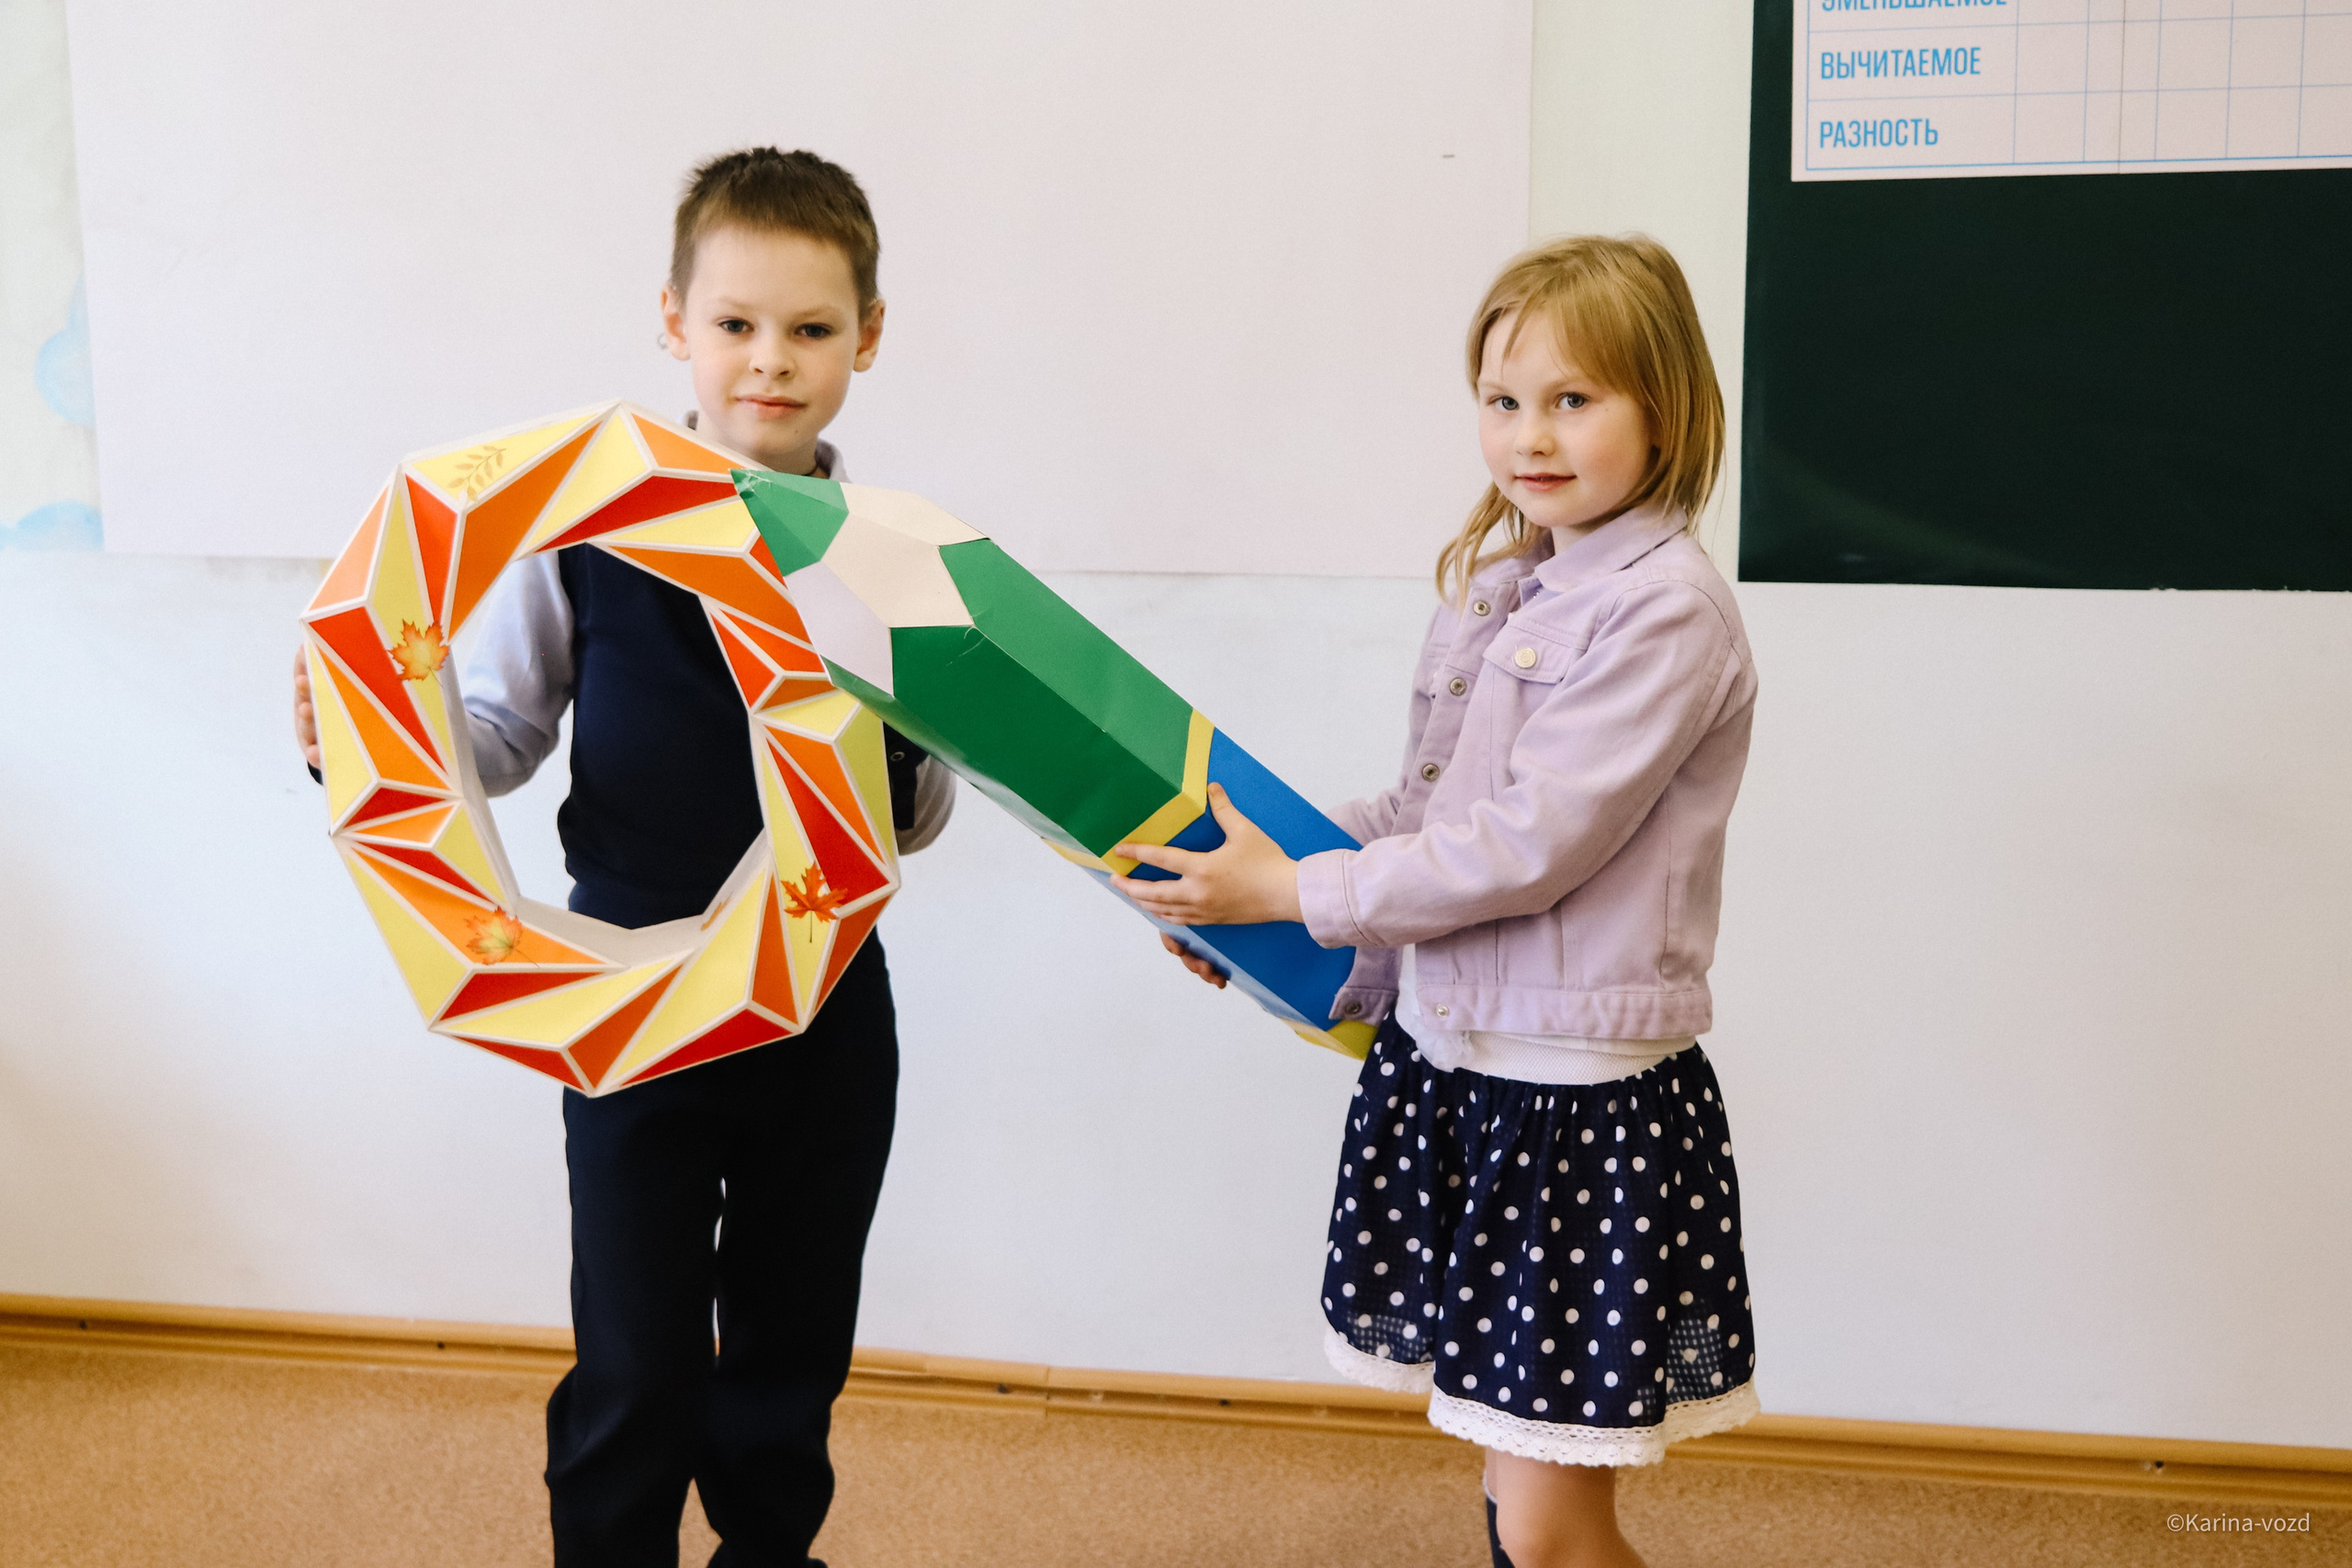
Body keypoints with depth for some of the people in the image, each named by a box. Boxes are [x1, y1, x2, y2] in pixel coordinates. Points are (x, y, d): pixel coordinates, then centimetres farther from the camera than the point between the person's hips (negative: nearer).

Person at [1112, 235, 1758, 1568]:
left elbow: (1525, 846, -20)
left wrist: (1295, 891, -14)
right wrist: (1251, 855, 10)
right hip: (1454, 1062, 8)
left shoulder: (1666, 609, -15)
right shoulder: (1498, 586, 11)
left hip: (1582, 1092, -7)